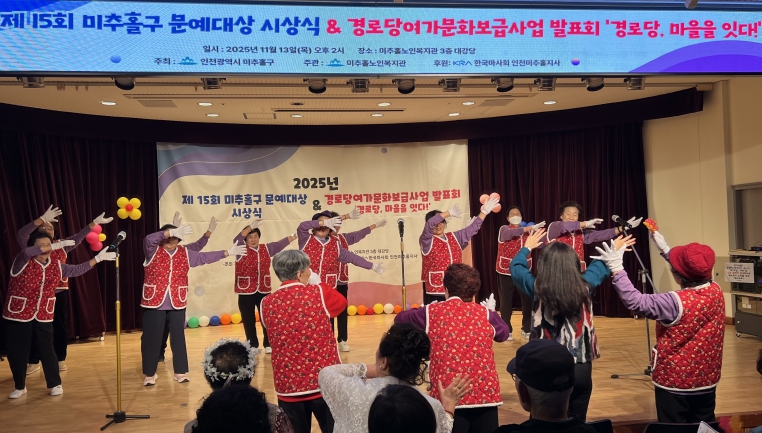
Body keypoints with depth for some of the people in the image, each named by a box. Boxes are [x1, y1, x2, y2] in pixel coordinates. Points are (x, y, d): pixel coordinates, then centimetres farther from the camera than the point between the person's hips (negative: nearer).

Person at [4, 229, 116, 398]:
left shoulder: (57, 266, 3)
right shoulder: (23, 262, -12)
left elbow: (77, 270, 9)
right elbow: (27, 252, -33)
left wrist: (98, 258, 1)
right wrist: (57, 245, -38)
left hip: (44, 316, 3)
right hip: (18, 315, -3)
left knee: (47, 351, 9)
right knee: (17, 352, 8)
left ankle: (55, 384, 23)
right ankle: (20, 387, 26)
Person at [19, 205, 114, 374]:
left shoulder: (62, 245, 7)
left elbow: (79, 236, -1)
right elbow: (21, 234, -20)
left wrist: (95, 222, -13)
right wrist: (42, 219, -33)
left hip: (60, 291, 2)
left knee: (60, 326, 8)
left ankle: (60, 359, 20)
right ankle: (33, 362, 16)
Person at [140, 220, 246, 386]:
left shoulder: (185, 253, 7)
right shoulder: (153, 250, -3)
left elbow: (205, 257, 11)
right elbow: (149, 239, -24)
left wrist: (227, 252, 6)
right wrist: (172, 232, -38)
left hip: (177, 303, 3)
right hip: (154, 302, -3)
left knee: (178, 338, 9)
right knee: (152, 339, 3)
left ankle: (181, 372, 19)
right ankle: (149, 374, 17)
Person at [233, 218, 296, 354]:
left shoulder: (266, 249, 9)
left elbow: (280, 244, 13)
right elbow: (236, 239, -21)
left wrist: (295, 235, 9)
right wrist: (251, 226, -31)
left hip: (264, 290, 3)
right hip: (246, 292, -3)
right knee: (249, 321, 6)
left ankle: (269, 345, 18)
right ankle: (253, 347, 18)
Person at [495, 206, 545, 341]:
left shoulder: (527, 231, 10)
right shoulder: (504, 229, -3)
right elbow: (511, 233, -27)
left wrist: (536, 231, -15)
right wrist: (529, 228, -39)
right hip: (506, 272, -3)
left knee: (528, 301, 3)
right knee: (506, 303, 3)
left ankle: (526, 330, 18)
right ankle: (507, 331, 17)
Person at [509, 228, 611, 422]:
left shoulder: (537, 288, -12)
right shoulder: (584, 286, -7)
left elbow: (516, 267, 8)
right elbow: (601, 266, 14)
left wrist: (527, 248, 25)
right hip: (581, 367, 2)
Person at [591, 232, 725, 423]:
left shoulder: (677, 302, -28)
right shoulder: (716, 291, -7)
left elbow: (635, 301, -31)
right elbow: (695, 273, 13)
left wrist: (616, 267, -29)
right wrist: (665, 249, 17)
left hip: (674, 382, -6)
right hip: (707, 380, 7)